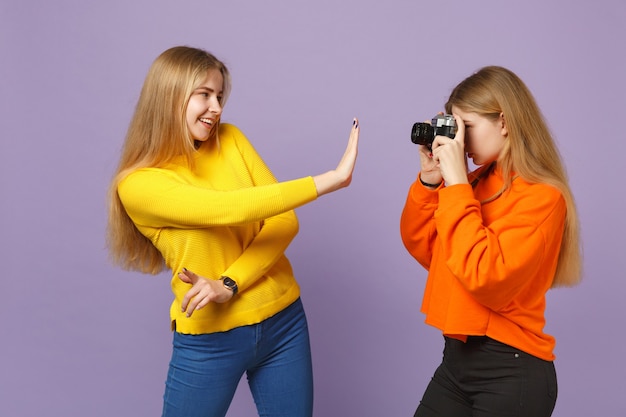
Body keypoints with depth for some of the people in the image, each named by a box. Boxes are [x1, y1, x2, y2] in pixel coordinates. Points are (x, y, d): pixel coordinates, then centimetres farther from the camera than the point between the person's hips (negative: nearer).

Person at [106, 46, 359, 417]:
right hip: (209, 339, -4)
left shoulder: (231, 140, 1)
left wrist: (229, 285, -17)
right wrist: (331, 179, -26)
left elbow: (284, 220, -4)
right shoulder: (138, 184, -13)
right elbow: (226, 209, -27)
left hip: (283, 320, 4)